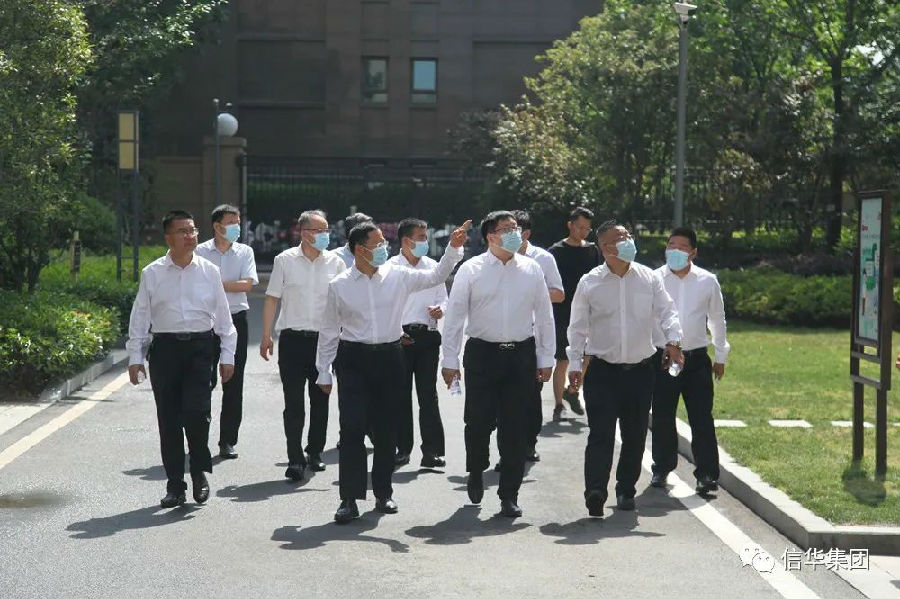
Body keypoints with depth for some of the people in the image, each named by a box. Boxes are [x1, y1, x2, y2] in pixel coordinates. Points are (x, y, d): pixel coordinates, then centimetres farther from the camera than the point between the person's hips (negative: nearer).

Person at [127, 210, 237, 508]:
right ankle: (175, 484, 15)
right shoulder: (152, 274, 5)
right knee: (168, 418, 4)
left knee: (196, 411, -13)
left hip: (201, 346, -1)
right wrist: (135, 358, 2)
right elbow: (140, 317, 7)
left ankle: (200, 472, 9)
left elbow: (223, 316, 11)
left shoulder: (209, 271, 7)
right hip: (165, 347, 1)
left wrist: (227, 356, 8)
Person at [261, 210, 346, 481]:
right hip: (292, 338, -2)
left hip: (325, 338, 2)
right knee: (293, 401, -4)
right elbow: (272, 298, 4)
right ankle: (295, 459, -1)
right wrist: (266, 336, 0)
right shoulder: (285, 260, 2)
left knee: (320, 399, 10)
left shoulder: (335, 262, 6)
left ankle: (315, 452, 25)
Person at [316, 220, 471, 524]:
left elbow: (436, 276, 7)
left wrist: (453, 248, -7)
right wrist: (324, 372, 7)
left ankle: (383, 493, 23)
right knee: (352, 429, -6)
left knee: (387, 430, 9)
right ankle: (349, 499, -2)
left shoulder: (398, 277, 3)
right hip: (353, 360, -2)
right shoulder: (339, 285, 0)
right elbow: (329, 331, 6)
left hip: (389, 356, 2)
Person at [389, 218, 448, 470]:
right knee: (400, 394, 4)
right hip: (399, 336, -2)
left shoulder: (433, 266, 11)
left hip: (427, 336, 2)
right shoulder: (390, 268, 0)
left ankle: (432, 451, 1)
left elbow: (443, 298, 17)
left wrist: (440, 309, -5)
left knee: (428, 394, -1)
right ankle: (402, 448, 15)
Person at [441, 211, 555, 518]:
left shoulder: (531, 269, 7)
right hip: (482, 353, -2)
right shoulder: (471, 270, 0)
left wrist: (546, 358, 7)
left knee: (516, 428, 2)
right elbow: (454, 316, 1)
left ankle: (509, 495, 12)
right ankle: (476, 472, 30)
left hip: (521, 354, 2)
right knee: (479, 421, 0)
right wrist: (450, 360, -2)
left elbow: (544, 316, 11)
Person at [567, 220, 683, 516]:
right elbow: (578, 326, 3)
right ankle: (595, 491, -17)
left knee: (635, 435, 10)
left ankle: (626, 490, 25)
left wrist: (673, 340, -16)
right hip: (602, 370, -2)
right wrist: (574, 363, -3)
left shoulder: (649, 278, 4)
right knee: (601, 433, -12)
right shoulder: (589, 283, 0)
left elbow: (666, 311, 3)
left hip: (640, 369, 3)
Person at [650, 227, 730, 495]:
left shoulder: (708, 281, 2)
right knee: (662, 417, 9)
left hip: (697, 359, 0)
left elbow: (717, 319, 13)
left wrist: (721, 356, 16)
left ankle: (707, 473, 2)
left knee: (702, 417, -2)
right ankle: (661, 468, 25)